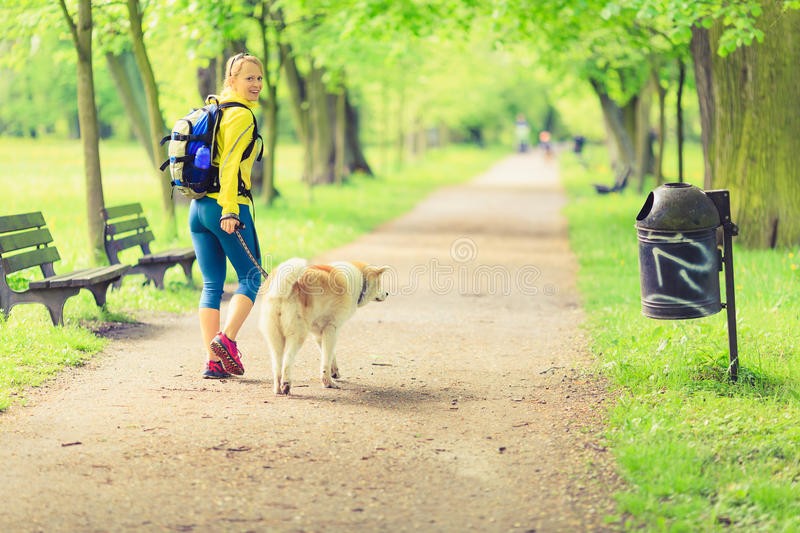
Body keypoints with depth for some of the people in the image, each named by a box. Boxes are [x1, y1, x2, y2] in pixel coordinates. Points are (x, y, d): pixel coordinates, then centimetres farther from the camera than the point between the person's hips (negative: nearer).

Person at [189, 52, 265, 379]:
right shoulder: (242, 115, -9)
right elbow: (229, 164, -18)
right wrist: (230, 212, -22)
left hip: (198, 206, 8)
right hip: (226, 206, -8)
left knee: (212, 284, 8)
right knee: (252, 278, 6)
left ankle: (213, 360, 4)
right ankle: (226, 339, -10)